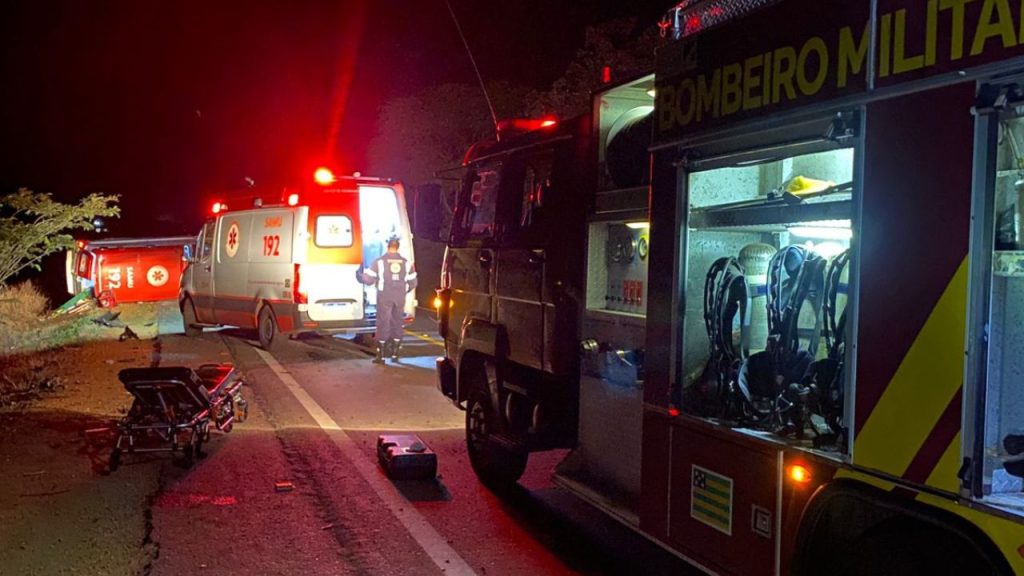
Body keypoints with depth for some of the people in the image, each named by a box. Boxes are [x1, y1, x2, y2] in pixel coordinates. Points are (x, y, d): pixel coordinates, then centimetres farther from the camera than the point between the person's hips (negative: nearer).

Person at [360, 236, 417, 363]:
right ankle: (395, 354, 16)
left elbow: (368, 279, -6)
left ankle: (381, 356, 0)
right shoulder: (406, 263, 4)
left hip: (384, 298, -3)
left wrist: (365, 272, 16)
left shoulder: (379, 262, -6)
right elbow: (412, 283, 6)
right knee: (397, 324, 12)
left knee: (383, 324, 1)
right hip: (400, 298, 3)